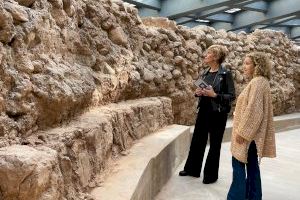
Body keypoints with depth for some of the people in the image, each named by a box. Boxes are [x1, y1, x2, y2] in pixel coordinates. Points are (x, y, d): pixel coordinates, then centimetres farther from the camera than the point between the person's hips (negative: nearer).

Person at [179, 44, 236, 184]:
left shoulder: (225, 74, -12)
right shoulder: (205, 73, 8)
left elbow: (232, 96, -13)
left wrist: (214, 95, -23)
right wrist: (198, 93, -4)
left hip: (218, 114, -6)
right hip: (203, 111, 6)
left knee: (214, 144, 7)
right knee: (197, 140, 13)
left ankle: (211, 174, 22)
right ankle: (192, 169, 30)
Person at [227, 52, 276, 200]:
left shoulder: (257, 82, -18)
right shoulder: (260, 82, 14)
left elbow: (253, 110, -23)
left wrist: (242, 131, -20)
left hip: (248, 133, -10)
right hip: (253, 133, 10)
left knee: (239, 164, -3)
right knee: (251, 164, 15)